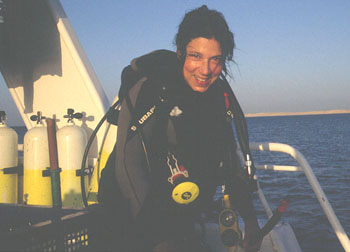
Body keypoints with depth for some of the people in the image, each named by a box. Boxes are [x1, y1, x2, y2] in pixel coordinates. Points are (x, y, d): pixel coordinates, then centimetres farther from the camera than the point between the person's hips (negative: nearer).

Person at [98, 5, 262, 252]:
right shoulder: (149, 89, -17)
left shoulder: (219, 95, 2)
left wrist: (250, 218, 5)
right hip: (139, 224, -6)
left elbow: (231, 160, 11)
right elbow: (128, 167, -22)